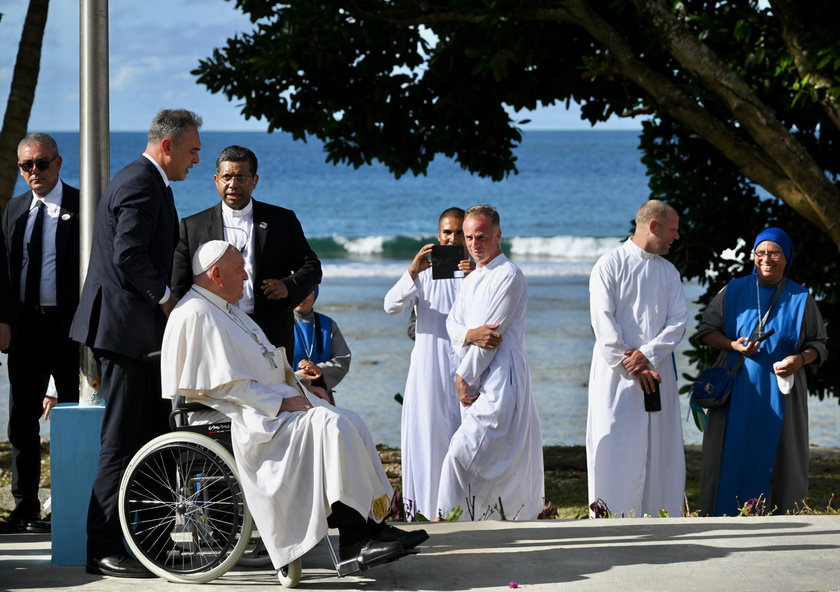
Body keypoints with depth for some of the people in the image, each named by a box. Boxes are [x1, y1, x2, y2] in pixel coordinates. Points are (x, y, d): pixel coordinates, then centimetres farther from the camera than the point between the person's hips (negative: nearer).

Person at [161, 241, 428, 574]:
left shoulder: (227, 310, 22)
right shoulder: (196, 315, -11)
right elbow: (224, 384, -18)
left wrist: (298, 391, 9)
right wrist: (280, 404, -17)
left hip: (273, 404, 10)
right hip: (246, 416, -10)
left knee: (351, 424, -5)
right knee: (331, 425, -25)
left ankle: (373, 526, -12)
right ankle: (355, 540, -24)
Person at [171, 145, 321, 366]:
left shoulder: (282, 220, 12)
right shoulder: (193, 226, 11)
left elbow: (311, 266, 12)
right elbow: (179, 287, 9)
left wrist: (289, 286, -9)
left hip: (271, 337, 1)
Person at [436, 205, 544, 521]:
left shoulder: (509, 276, -8)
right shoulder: (471, 279, 21)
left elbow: (494, 332, -12)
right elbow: (452, 323, 14)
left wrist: (464, 377, -8)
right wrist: (469, 335, -10)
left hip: (501, 379, -9)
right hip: (475, 381, 9)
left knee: (463, 451, -17)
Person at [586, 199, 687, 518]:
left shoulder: (669, 272, 14)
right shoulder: (611, 264, -2)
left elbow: (678, 320, 4)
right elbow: (603, 322, -9)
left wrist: (648, 355, -12)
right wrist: (631, 367, -13)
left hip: (658, 371, 5)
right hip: (617, 374, -5)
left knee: (660, 451, 2)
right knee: (616, 451, -7)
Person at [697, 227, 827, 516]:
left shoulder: (801, 299, 5)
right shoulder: (734, 291, 6)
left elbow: (818, 344, 8)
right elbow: (707, 330, 7)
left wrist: (800, 359, -14)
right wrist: (733, 345, -12)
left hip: (781, 393, 0)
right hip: (736, 392, 0)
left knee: (775, 457, -3)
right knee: (732, 458, -3)